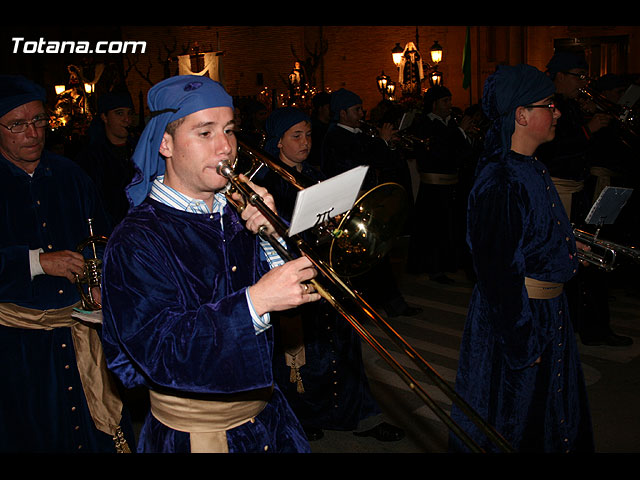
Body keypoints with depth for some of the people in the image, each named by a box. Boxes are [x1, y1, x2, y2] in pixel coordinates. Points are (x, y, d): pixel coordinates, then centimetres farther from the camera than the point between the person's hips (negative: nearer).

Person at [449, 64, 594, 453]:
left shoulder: (535, 170, 6)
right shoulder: (499, 183, -24)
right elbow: (499, 269, -25)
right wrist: (522, 341, -22)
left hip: (550, 309, 10)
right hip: (517, 314, -9)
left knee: (546, 408, 26)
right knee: (514, 422, 11)